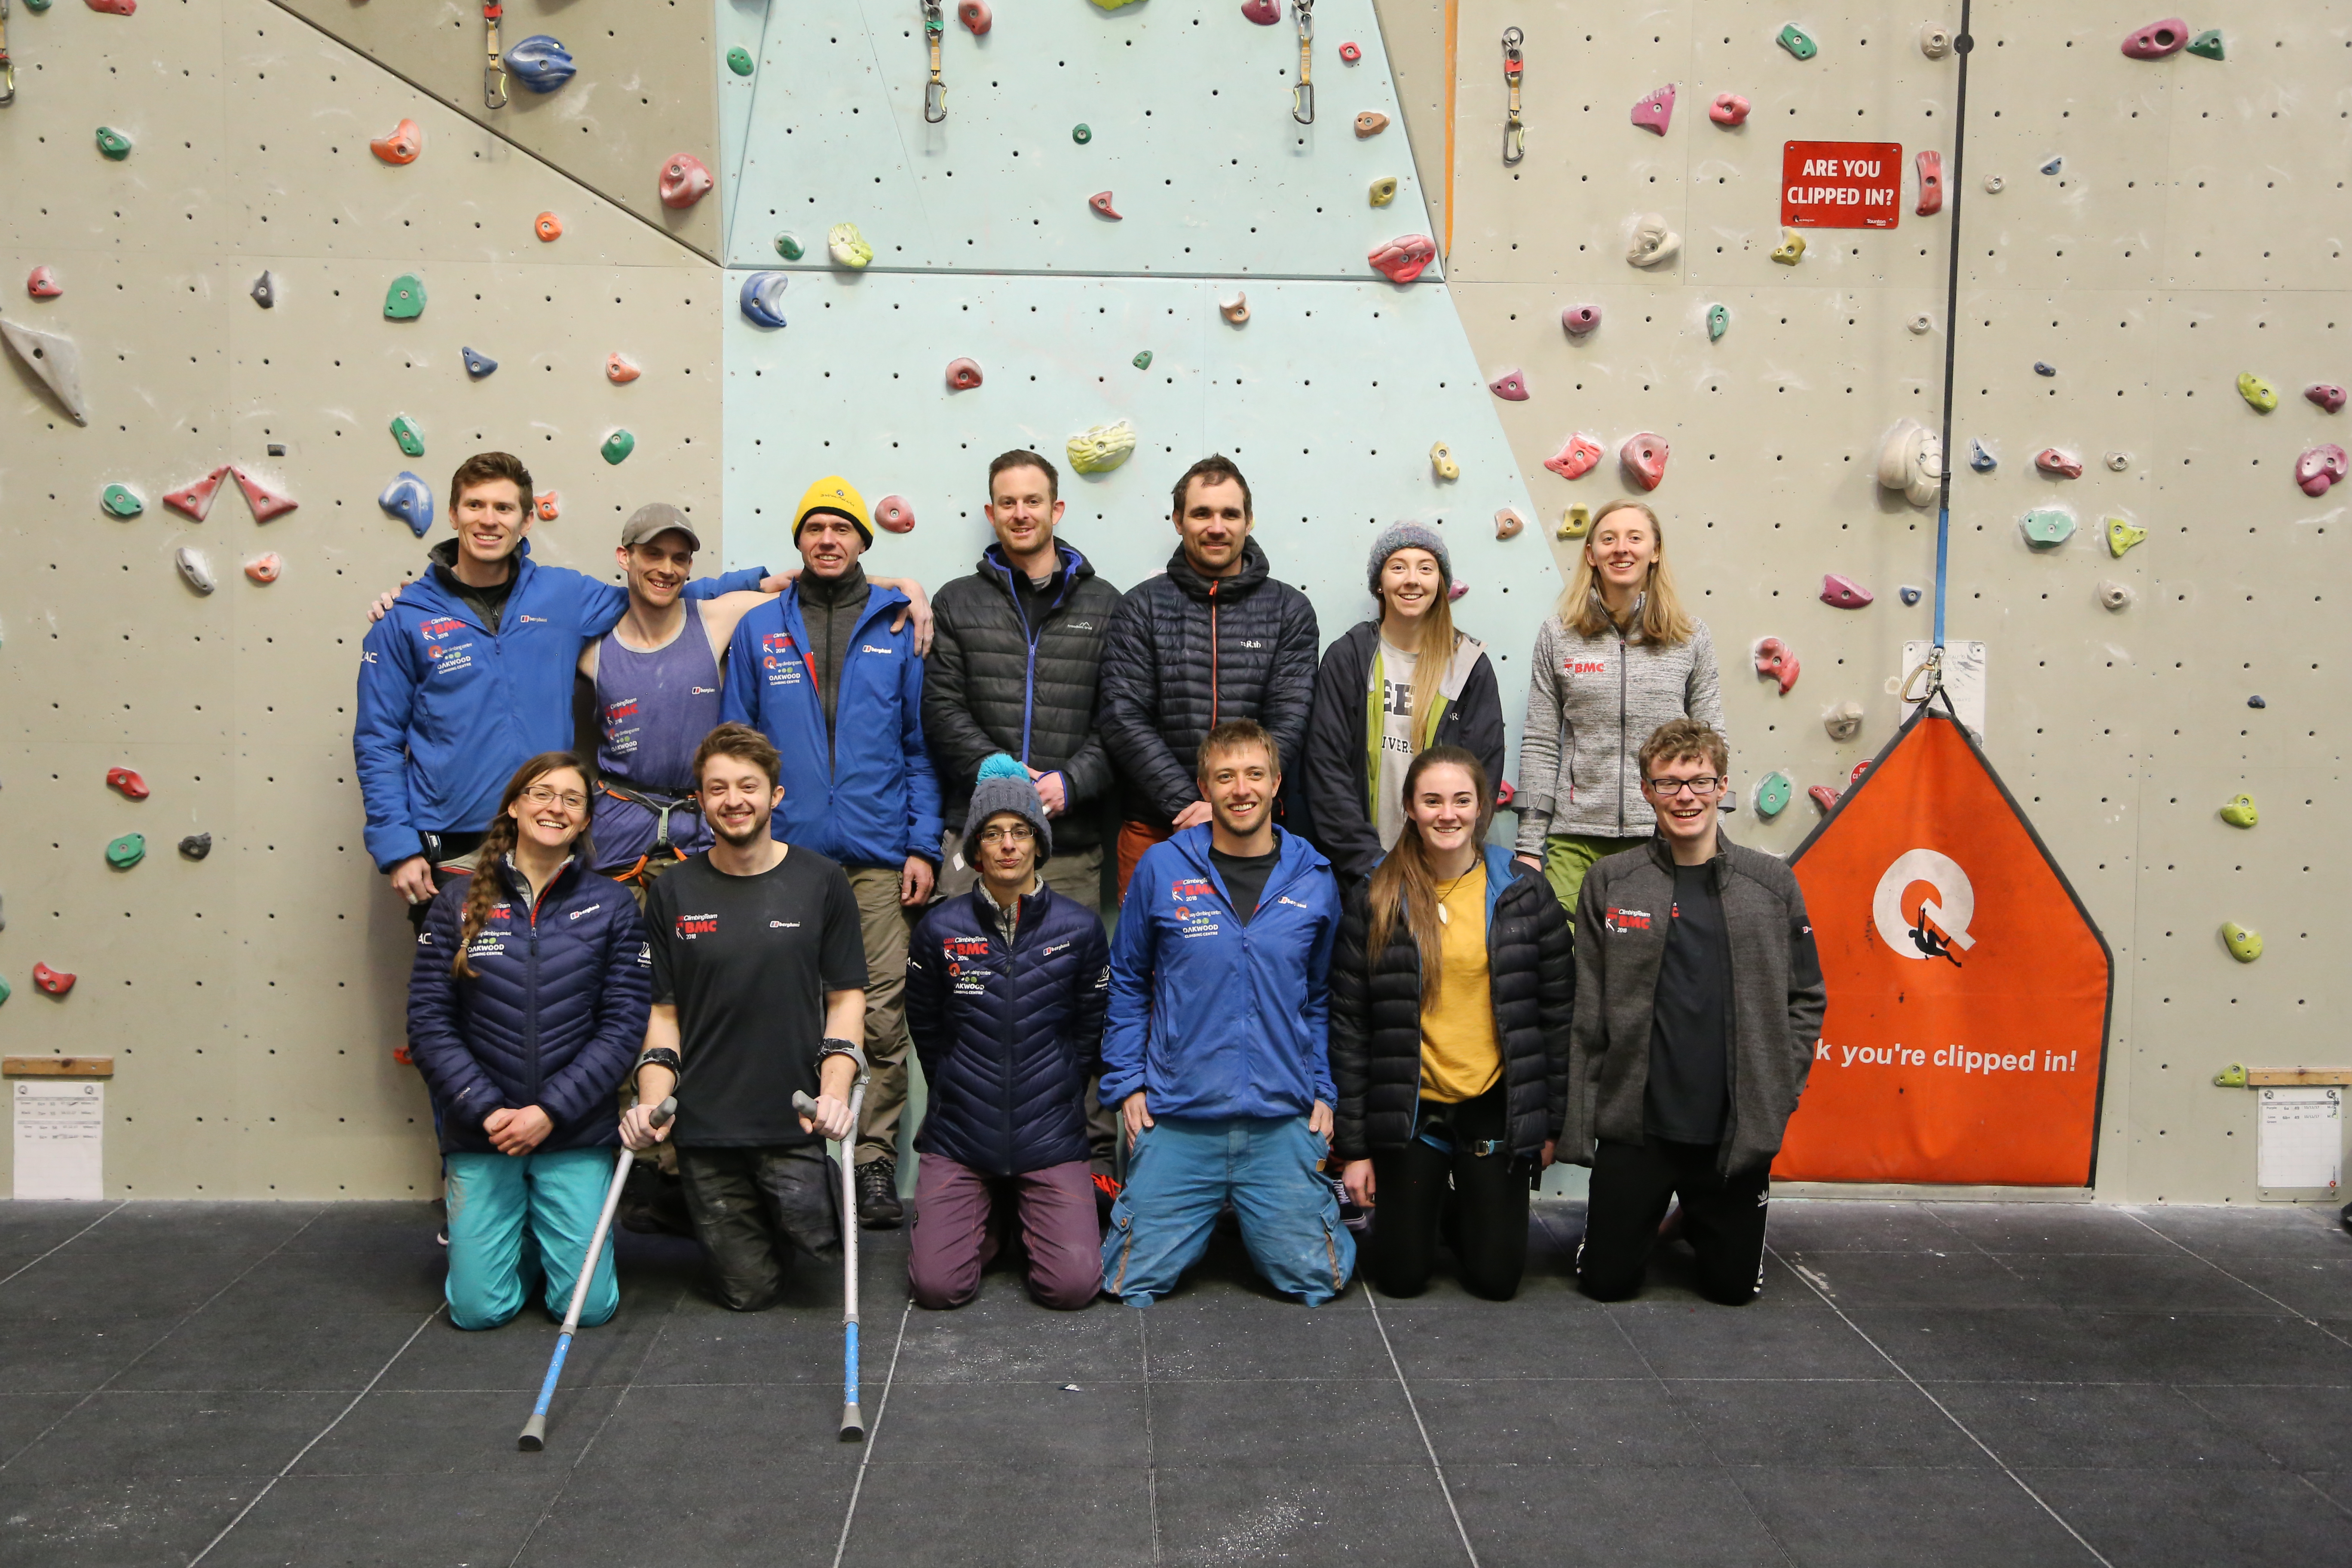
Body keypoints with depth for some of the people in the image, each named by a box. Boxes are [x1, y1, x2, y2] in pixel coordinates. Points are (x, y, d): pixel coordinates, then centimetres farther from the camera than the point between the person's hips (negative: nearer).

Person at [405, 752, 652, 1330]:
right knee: (480, 1308, -2)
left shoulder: (611, 906, 1)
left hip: (576, 1137, 0)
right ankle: (517, 1239, 30)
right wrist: (486, 1111, -12)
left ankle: (553, 1236, 28)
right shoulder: (459, 901, 2)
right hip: (479, 1134, 0)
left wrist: (550, 1112, -13)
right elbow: (429, 1021, -2)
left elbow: (623, 1026, -4)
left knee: (588, 1305, -3)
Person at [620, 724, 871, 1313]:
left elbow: (847, 996, 1)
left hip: (796, 1125, -1)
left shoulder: (820, 881, 1)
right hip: (704, 1127, 1)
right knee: (749, 1292, 6)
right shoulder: (674, 893, 5)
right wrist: (652, 1101, -9)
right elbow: (663, 1011, 6)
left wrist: (835, 1091, -13)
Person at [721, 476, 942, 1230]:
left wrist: (923, 845, 0)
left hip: (877, 856, -1)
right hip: (781, 853, 1)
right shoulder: (758, 630, 10)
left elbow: (923, 744, 7)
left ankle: (874, 1163, 9)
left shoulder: (899, 628, 7)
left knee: (882, 1015, -2)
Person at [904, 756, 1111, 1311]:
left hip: (1050, 1137, 0)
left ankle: (1034, 1217, 20)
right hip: (958, 1137, 0)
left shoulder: (1079, 927, -2)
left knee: (1073, 1284, -12)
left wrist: (1053, 1098, 10)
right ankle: (983, 1214, 20)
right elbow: (926, 1030, 10)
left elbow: (1088, 1030, 8)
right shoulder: (941, 929, -3)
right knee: (938, 1285, -11)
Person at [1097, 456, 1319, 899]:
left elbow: (1289, 722, -1)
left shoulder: (1289, 609, 7)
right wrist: (1187, 804, -13)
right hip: (1154, 828, 0)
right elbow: (1124, 719, -3)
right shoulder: (1141, 607, 6)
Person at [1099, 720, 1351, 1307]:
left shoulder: (1314, 879, 4)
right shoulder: (1162, 868, -2)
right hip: (1176, 1120, -1)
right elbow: (1125, 983, 8)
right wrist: (1126, 1082, 1)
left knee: (1315, 1281, -2)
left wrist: (1324, 1091, 7)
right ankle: (1205, 1217, 30)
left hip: (1282, 1121, 1)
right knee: (1134, 1284, -2)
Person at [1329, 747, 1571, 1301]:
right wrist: (1354, 1145, -3)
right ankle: (1421, 1212, 35)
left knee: (1496, 1279, 3)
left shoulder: (1525, 893, -2)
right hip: (1408, 1109, 0)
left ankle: (1458, 1213, 35)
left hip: (1495, 1106, 1)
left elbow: (1557, 1010, 4)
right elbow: (1349, 1023, -1)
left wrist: (1551, 1121, 2)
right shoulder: (1374, 900, -4)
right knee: (1400, 1278, 2)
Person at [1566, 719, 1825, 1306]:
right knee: (1605, 1280, 5)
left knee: (1734, 1286, 9)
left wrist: (1778, 1092, -3)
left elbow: (1806, 998, 8)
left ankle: (1699, 1224, 40)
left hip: (1737, 1133, 1)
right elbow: (1584, 1016, -1)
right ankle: (1651, 1221, 36)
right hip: (1633, 1127, -1)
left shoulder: (1773, 884, 1)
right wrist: (1577, 1127, -2)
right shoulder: (1609, 883, -2)